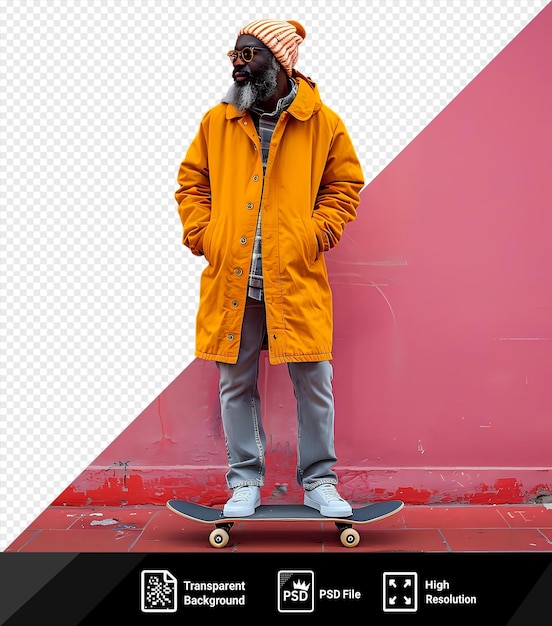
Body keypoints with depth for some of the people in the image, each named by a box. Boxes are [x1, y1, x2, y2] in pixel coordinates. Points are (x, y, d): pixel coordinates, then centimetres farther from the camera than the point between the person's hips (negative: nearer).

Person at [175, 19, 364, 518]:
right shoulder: (216, 121, 9)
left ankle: (319, 480, 23)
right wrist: (202, 235, 3)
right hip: (230, 278, 2)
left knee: (313, 382, 4)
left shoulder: (323, 123, 3)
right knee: (236, 383, 9)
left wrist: (317, 234, -3)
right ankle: (245, 481, 25)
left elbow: (345, 184, 10)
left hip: (297, 278, -2)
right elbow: (192, 183, 16)